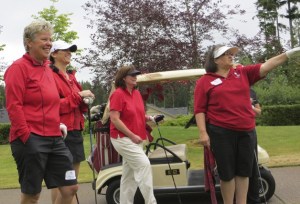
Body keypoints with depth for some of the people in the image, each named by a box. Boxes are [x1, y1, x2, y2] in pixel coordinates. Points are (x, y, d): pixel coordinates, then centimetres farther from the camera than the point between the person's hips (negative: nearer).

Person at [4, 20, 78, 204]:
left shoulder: (47, 69, 16)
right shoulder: (19, 67, -8)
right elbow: (14, 106, -15)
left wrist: (58, 124, 14)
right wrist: (27, 137, -17)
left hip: (54, 138, 8)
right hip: (31, 139, -8)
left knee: (70, 188, 6)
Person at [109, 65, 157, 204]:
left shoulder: (137, 93, 12)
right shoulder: (118, 94, -12)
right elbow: (114, 119, -18)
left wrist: (149, 118, 3)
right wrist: (132, 135, -19)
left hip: (136, 139, 8)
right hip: (123, 138, -8)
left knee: (129, 174, 11)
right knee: (144, 164, -17)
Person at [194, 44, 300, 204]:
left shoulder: (243, 73, 11)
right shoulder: (204, 81, 0)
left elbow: (265, 67, 2)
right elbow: (199, 110, -4)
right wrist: (203, 132, -12)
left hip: (245, 131, 4)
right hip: (221, 132, -4)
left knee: (244, 170, 10)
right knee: (227, 172, 4)